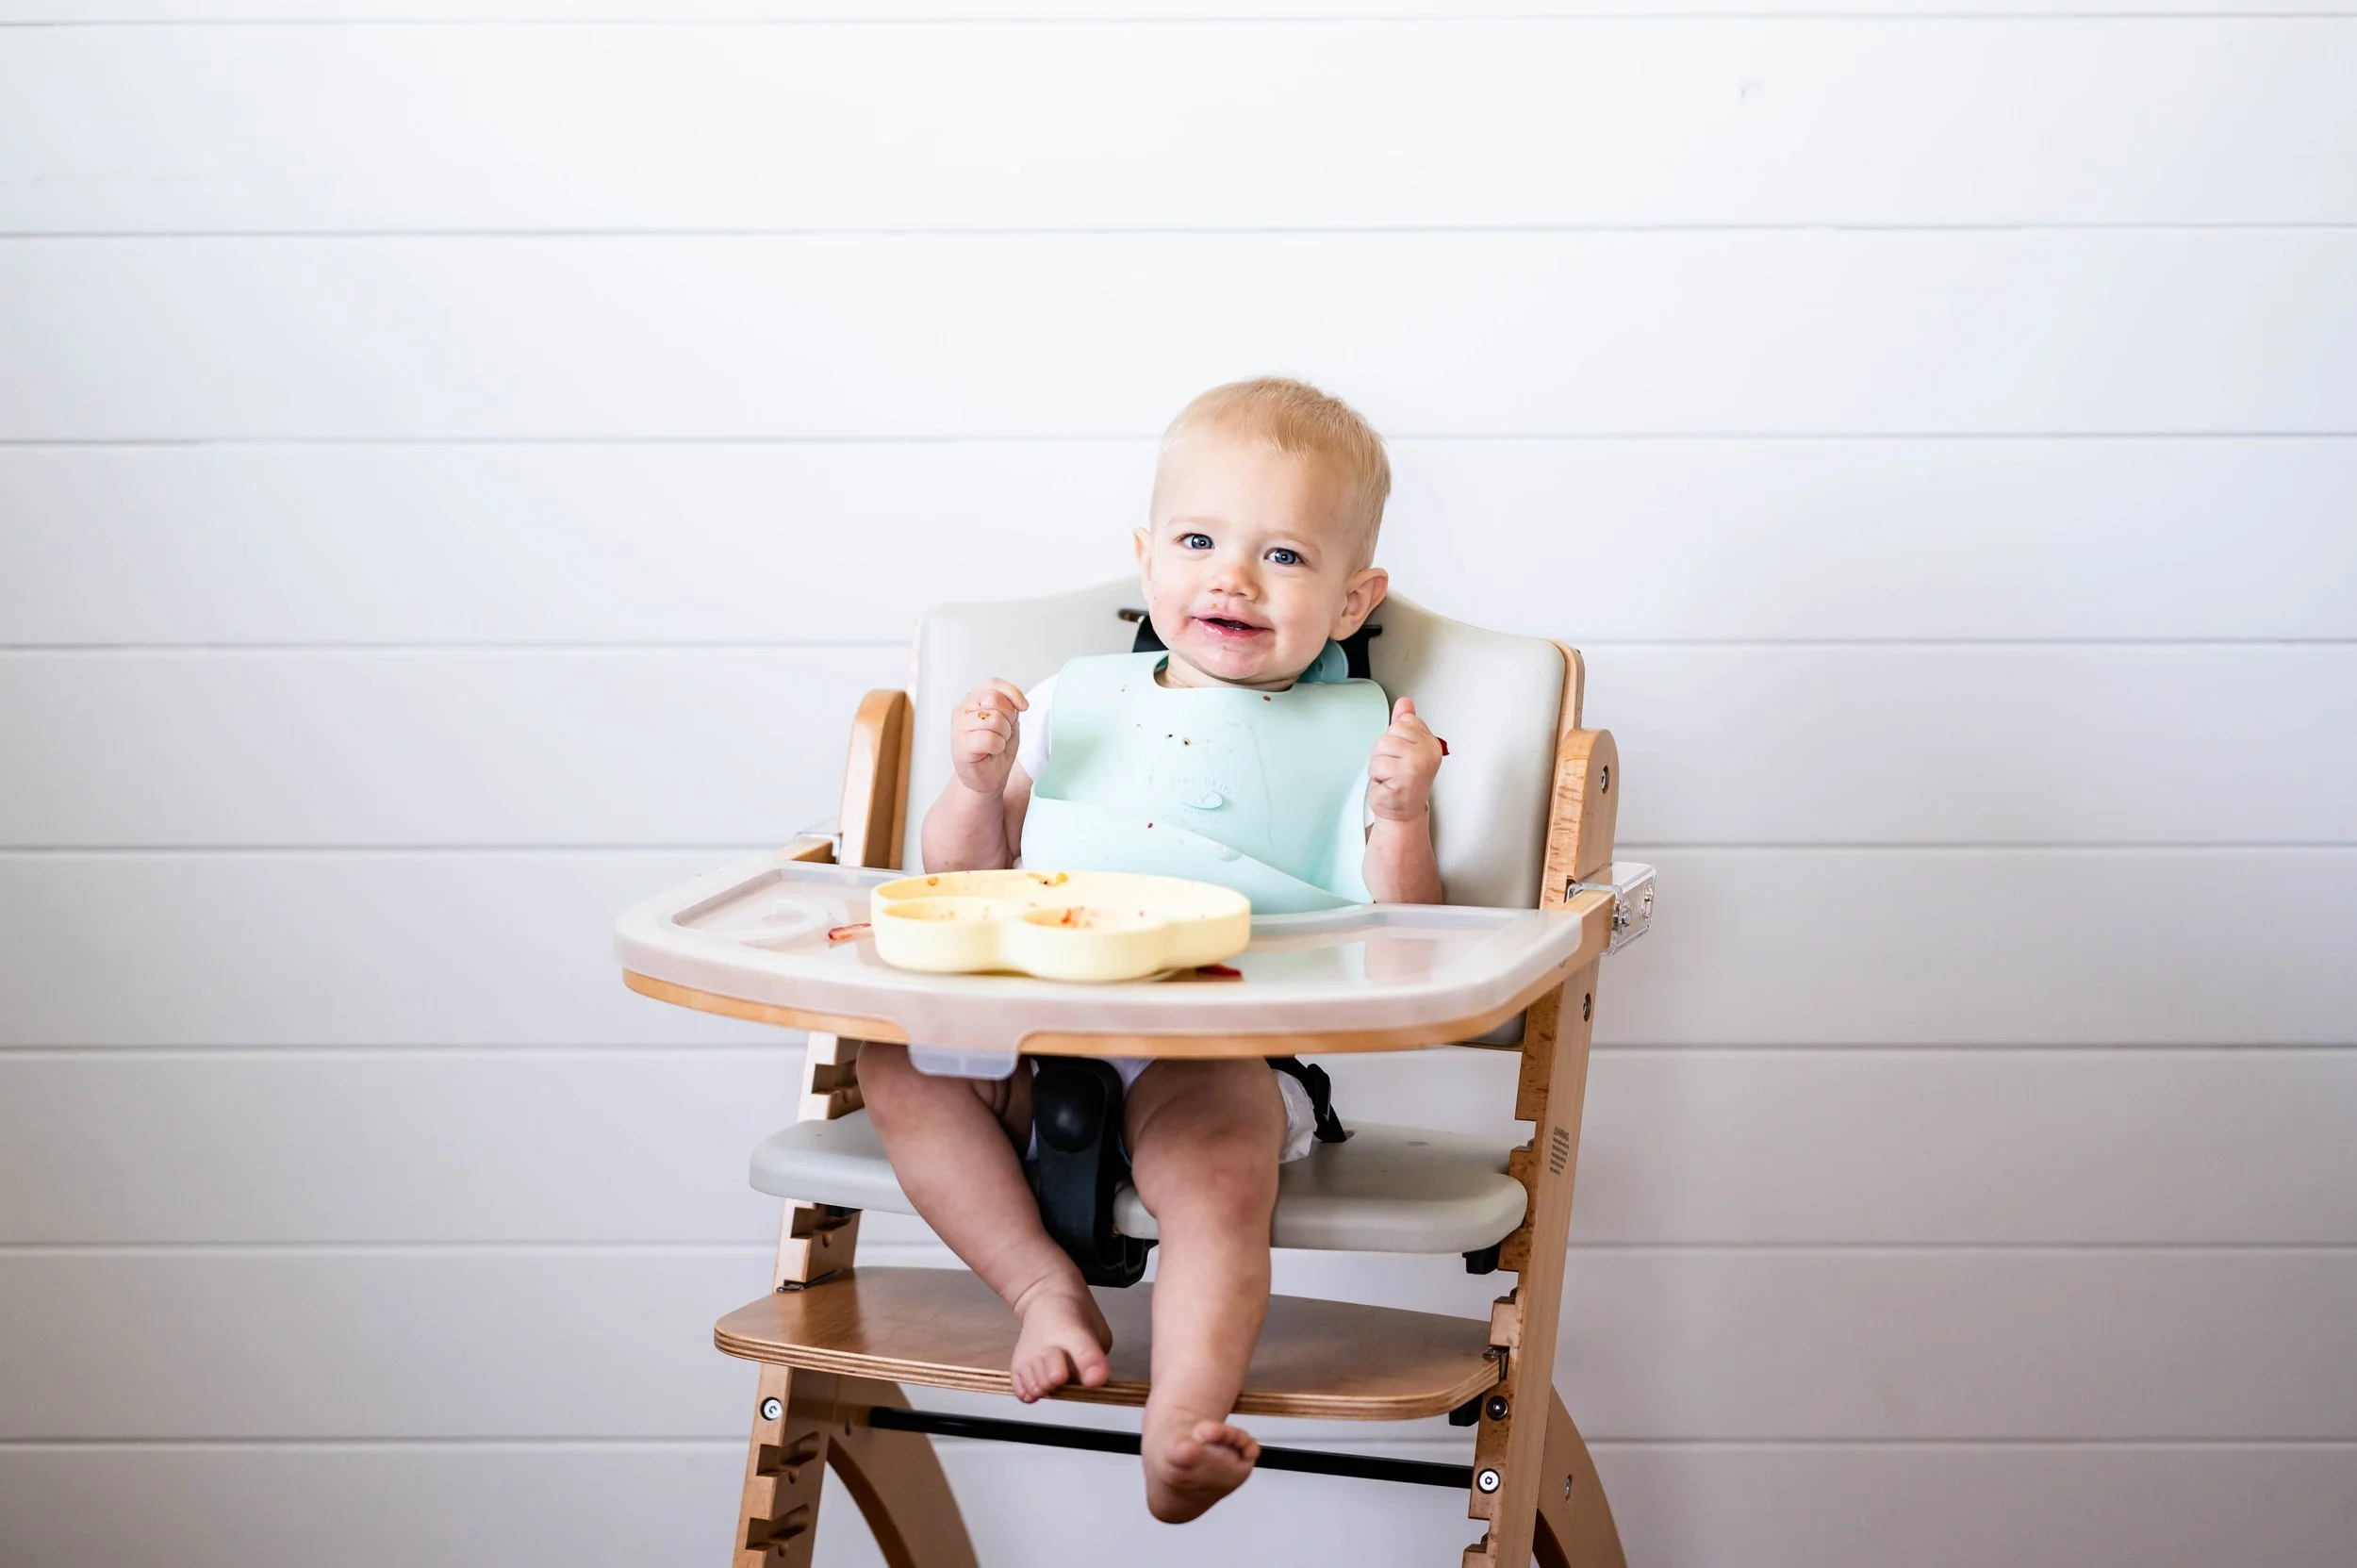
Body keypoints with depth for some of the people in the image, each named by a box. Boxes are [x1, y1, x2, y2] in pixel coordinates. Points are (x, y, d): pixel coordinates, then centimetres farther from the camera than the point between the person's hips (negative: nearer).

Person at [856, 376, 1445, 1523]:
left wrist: (1401, 818, -10)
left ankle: (1180, 1427, -40)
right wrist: (981, 781, 2)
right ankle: (1040, 1285, -18)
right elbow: (962, 877, 21)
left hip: (1220, 1053, -4)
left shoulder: (1350, 736, 12)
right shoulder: (1078, 700, 20)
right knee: (898, 1066, -21)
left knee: (1215, 1157, -35)